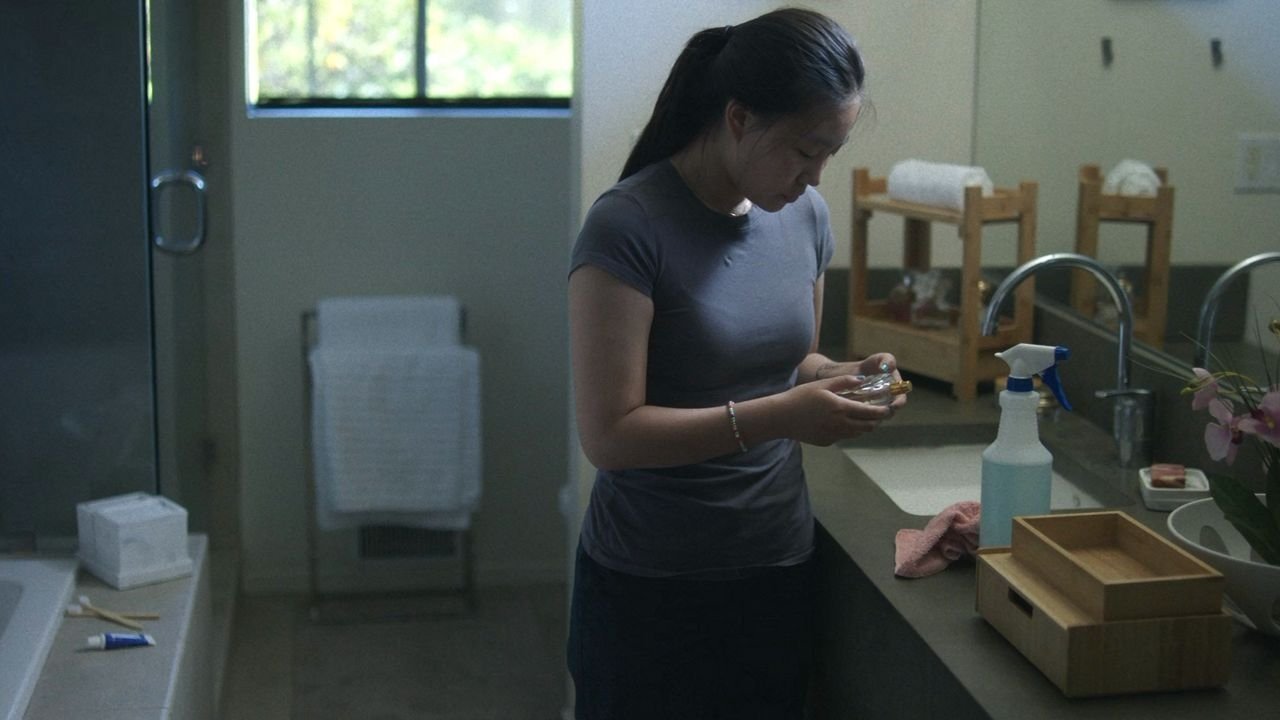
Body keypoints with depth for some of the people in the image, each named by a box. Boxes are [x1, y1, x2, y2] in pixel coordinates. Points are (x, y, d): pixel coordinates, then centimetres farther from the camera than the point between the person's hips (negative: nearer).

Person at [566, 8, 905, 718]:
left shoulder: (805, 214, 2)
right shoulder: (629, 227, -17)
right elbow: (609, 435, -20)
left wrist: (841, 377, -4)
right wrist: (777, 417, -27)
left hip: (781, 570, 6)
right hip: (651, 588, -6)